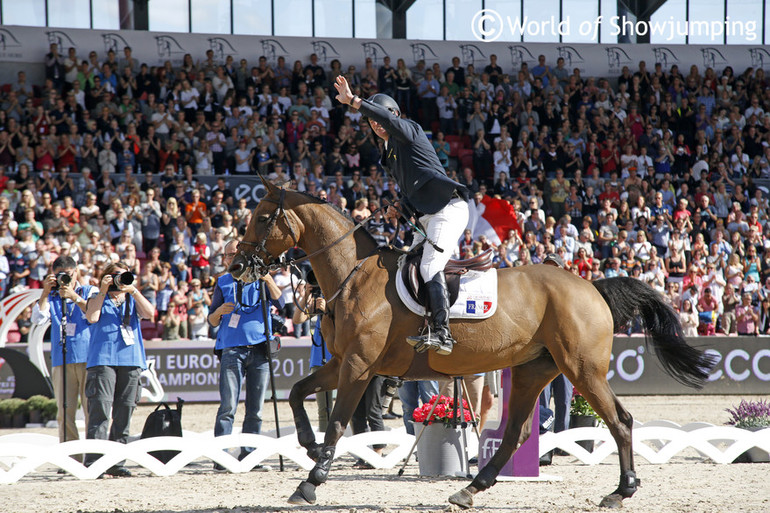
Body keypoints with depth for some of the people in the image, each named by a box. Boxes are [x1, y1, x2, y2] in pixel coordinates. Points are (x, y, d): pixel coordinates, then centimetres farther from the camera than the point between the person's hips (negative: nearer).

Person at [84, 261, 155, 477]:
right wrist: (103, 291, -2)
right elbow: (92, 317, -5)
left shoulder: (132, 301, 22)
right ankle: (92, 462, -20)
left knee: (124, 412, 2)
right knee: (100, 409, -15)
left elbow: (149, 313, 2)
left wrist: (133, 291, -4)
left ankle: (116, 462, 7)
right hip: (103, 359, -4)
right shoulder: (98, 300, 15)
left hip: (130, 361, 4)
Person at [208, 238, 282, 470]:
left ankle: (248, 454, 10)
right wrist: (219, 311, -9)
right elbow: (212, 322, 13)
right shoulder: (223, 283, 12)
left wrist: (269, 281, -27)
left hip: (259, 349, 1)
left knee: (255, 408, 4)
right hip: (232, 349, -1)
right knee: (228, 406, -10)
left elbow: (277, 298, -9)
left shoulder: (261, 278, 9)